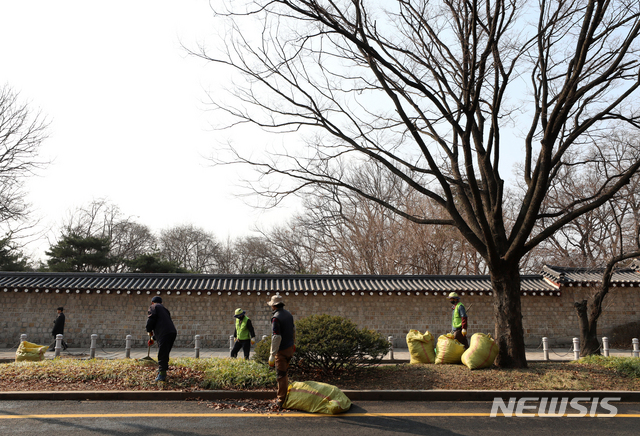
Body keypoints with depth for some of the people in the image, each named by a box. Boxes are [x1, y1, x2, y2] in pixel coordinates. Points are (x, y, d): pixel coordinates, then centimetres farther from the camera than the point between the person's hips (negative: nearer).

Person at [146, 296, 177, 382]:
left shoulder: (153, 307, 10)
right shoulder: (164, 309, 33)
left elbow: (151, 318, -8)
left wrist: (149, 330, 9)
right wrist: (153, 338, 41)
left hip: (164, 334, -8)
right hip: (172, 332, 8)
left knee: (162, 355, -6)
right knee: (165, 354, 21)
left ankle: (162, 375, -6)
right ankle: (162, 370, 33)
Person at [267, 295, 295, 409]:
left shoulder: (276, 318, -20)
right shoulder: (288, 314, 7)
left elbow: (276, 337, -25)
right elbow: (293, 329, 21)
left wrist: (272, 355, -21)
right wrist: (293, 343, 37)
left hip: (281, 350, -8)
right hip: (290, 348, 8)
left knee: (281, 375, -2)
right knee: (284, 372, 23)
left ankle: (281, 401, 2)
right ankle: (285, 393, 35)